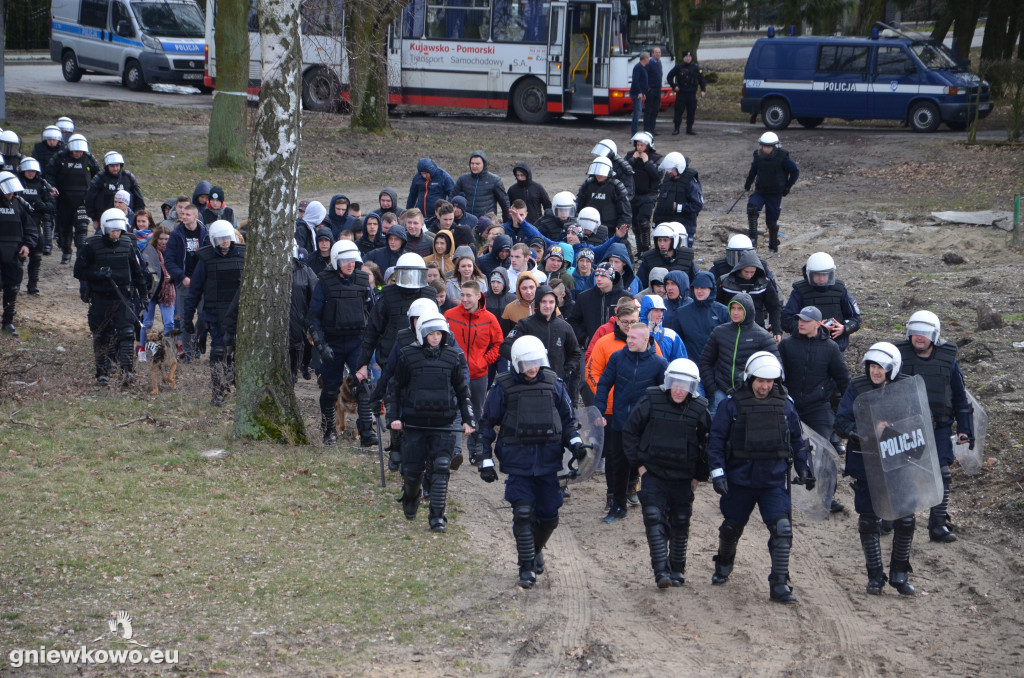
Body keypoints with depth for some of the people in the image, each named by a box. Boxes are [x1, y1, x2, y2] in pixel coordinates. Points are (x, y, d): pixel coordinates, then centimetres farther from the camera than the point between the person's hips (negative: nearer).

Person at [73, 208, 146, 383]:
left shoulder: (127, 244, 5)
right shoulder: (91, 246, -6)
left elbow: (137, 271, 16)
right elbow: (79, 272, -6)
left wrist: (143, 294, 16)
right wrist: (99, 273, -21)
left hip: (122, 298, 2)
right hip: (99, 298, -1)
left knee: (126, 333, -13)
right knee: (101, 337, 7)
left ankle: (127, 371, -20)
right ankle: (102, 373, 17)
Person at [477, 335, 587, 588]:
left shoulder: (553, 384, 5)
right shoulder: (503, 387, -2)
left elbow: (567, 418, 15)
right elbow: (487, 423, 5)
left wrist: (575, 441, -3)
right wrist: (486, 459, 1)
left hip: (548, 462, 3)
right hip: (518, 461, -2)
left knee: (549, 516, 7)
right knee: (523, 514, -11)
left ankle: (536, 550, 36)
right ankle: (526, 567, -1)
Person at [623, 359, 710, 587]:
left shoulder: (699, 409, -1)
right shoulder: (651, 401, -6)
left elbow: (707, 444, 11)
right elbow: (630, 431, 3)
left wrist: (699, 475, 9)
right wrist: (638, 463, -1)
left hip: (683, 477, 2)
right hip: (653, 473, -2)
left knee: (680, 524, 9)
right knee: (654, 519, -15)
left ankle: (677, 571, 23)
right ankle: (661, 571, -18)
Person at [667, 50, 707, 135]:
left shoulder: (696, 68, 5)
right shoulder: (678, 67, 0)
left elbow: (701, 79, 6)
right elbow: (669, 77, 7)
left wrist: (703, 90, -4)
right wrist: (674, 86, -1)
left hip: (692, 93, 2)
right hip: (681, 93, -2)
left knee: (691, 112, 5)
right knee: (678, 111, -4)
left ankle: (689, 128, 14)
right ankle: (676, 128, 2)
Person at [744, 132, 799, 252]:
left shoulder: (782, 157, -12)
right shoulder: (758, 156, -1)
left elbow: (795, 171, -3)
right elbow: (753, 170, 18)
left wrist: (787, 187, -6)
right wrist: (748, 183, 9)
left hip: (775, 194, -3)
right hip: (760, 191, 3)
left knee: (772, 221, 2)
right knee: (752, 207, -24)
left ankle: (773, 246, 22)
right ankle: (753, 239, -22)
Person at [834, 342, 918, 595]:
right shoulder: (856, 388, -2)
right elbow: (840, 422, -4)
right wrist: (857, 432, -23)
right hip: (866, 462, -1)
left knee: (905, 519, 0)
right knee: (869, 520, 2)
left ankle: (899, 574, 17)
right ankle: (875, 576, 14)